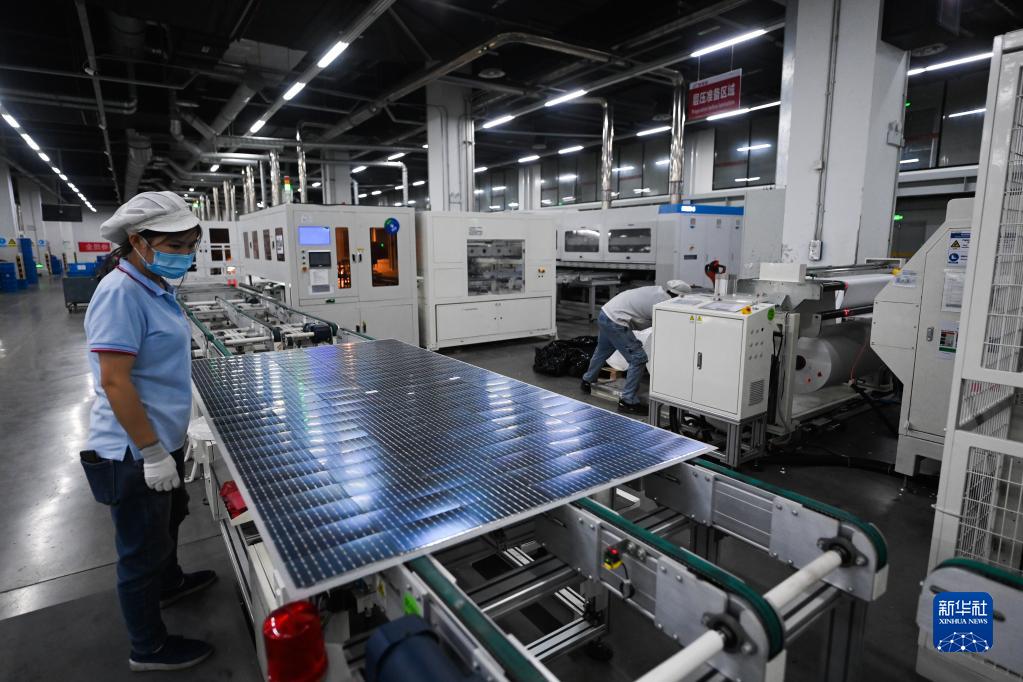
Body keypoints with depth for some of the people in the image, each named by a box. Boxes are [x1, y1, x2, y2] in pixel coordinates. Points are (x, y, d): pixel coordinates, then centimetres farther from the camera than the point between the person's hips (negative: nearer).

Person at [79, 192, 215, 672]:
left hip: (161, 441, 9)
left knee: (167, 523, 29)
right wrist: (152, 453, -22)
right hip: (134, 454, -9)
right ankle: (149, 648, 30)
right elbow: (114, 381, -26)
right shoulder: (121, 292, -24)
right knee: (142, 550, 10)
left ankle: (169, 583, 55)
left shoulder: (154, 287, 4)